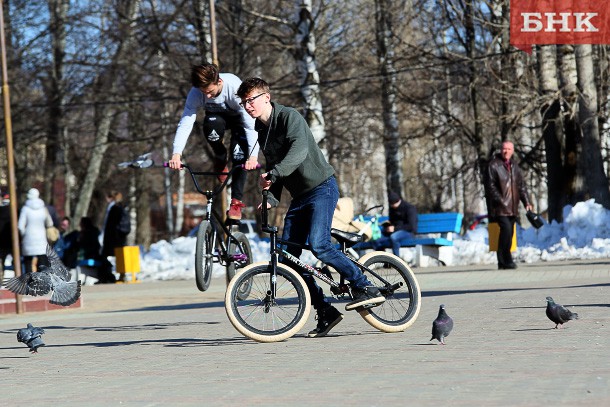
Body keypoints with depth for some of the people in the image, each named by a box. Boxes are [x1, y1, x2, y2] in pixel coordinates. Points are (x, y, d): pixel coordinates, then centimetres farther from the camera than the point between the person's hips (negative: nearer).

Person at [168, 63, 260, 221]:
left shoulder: (235, 87, -40)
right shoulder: (195, 93, -31)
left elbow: (250, 124, -42)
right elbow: (185, 123, -34)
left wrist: (253, 156, -52)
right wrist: (177, 153, -48)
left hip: (239, 117, -2)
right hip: (217, 116, 2)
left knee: (239, 156, -21)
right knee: (210, 126, -34)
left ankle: (236, 201, -8)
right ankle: (220, 159, -5)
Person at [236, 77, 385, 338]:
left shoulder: (289, 117, -13)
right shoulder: (261, 129, 12)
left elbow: (299, 150, -32)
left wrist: (273, 174, -43)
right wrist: (271, 199, 1)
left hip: (321, 187, -8)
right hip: (299, 195, 8)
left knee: (319, 244, -26)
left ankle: (366, 289, -14)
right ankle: (325, 312, 5)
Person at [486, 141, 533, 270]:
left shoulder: (514, 166, 16)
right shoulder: (493, 165, -4)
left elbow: (521, 186, 19)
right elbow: (491, 186, -9)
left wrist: (526, 202, 10)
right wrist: (500, 201, -17)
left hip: (512, 207, 7)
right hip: (500, 207, -7)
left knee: (509, 233, 5)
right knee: (506, 229, -21)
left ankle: (503, 263, 12)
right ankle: (506, 261, -17)